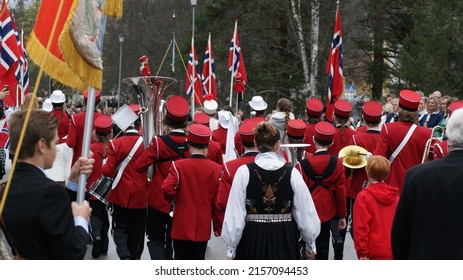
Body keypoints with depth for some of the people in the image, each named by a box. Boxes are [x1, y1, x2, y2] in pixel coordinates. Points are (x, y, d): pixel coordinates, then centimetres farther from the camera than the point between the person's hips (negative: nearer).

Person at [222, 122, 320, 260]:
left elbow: (234, 214, -7)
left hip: (252, 239, 0)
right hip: (284, 239, 0)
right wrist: (310, 245, 15)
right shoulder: (292, 173, -5)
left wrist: (231, 248, 3)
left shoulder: (244, 172, -8)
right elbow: (306, 212, 1)